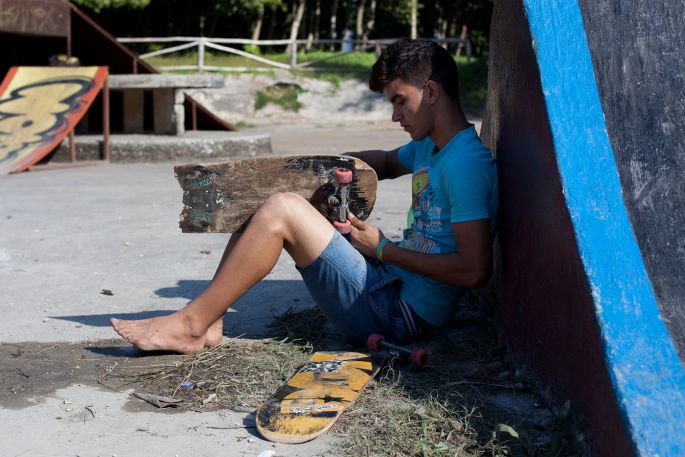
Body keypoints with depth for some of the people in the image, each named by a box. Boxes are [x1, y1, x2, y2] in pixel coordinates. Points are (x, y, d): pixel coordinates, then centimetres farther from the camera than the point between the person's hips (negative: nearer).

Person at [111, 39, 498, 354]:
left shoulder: (466, 164, -17)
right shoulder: (427, 148, 12)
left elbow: (475, 271, -23)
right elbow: (387, 162, 34)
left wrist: (383, 249, -14)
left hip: (400, 313, -10)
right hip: (389, 286, 10)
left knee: (283, 210, -22)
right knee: (262, 202, 8)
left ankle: (192, 324, -11)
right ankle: (209, 321, 2)